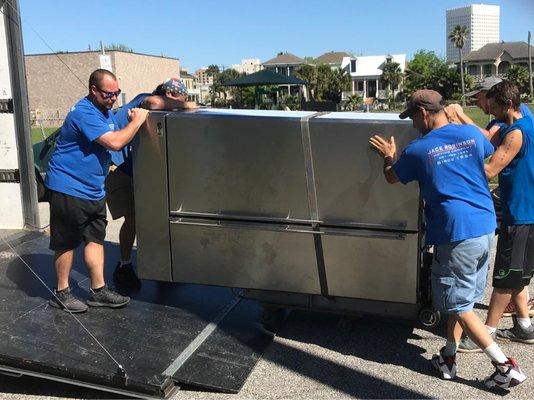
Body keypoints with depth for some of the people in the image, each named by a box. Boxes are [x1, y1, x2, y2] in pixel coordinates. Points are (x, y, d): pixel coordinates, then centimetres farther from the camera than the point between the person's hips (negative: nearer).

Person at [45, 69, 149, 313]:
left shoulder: (107, 112, 11)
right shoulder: (84, 113, -21)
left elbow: (119, 141, 18)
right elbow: (115, 142, -29)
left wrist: (133, 121, 4)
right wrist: (137, 121, -17)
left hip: (94, 190, 9)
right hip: (69, 189, -9)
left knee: (96, 239, 10)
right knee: (66, 243, 4)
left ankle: (98, 291, 17)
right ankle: (61, 293, 18)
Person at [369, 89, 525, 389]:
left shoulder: (419, 150, -9)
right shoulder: (471, 134, 5)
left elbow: (391, 177, 9)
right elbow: (487, 150, 31)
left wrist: (390, 157, 30)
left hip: (456, 235, -7)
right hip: (486, 228, 7)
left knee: (458, 305, 5)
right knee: (463, 297, 18)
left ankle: (506, 366, 6)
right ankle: (449, 357, 29)